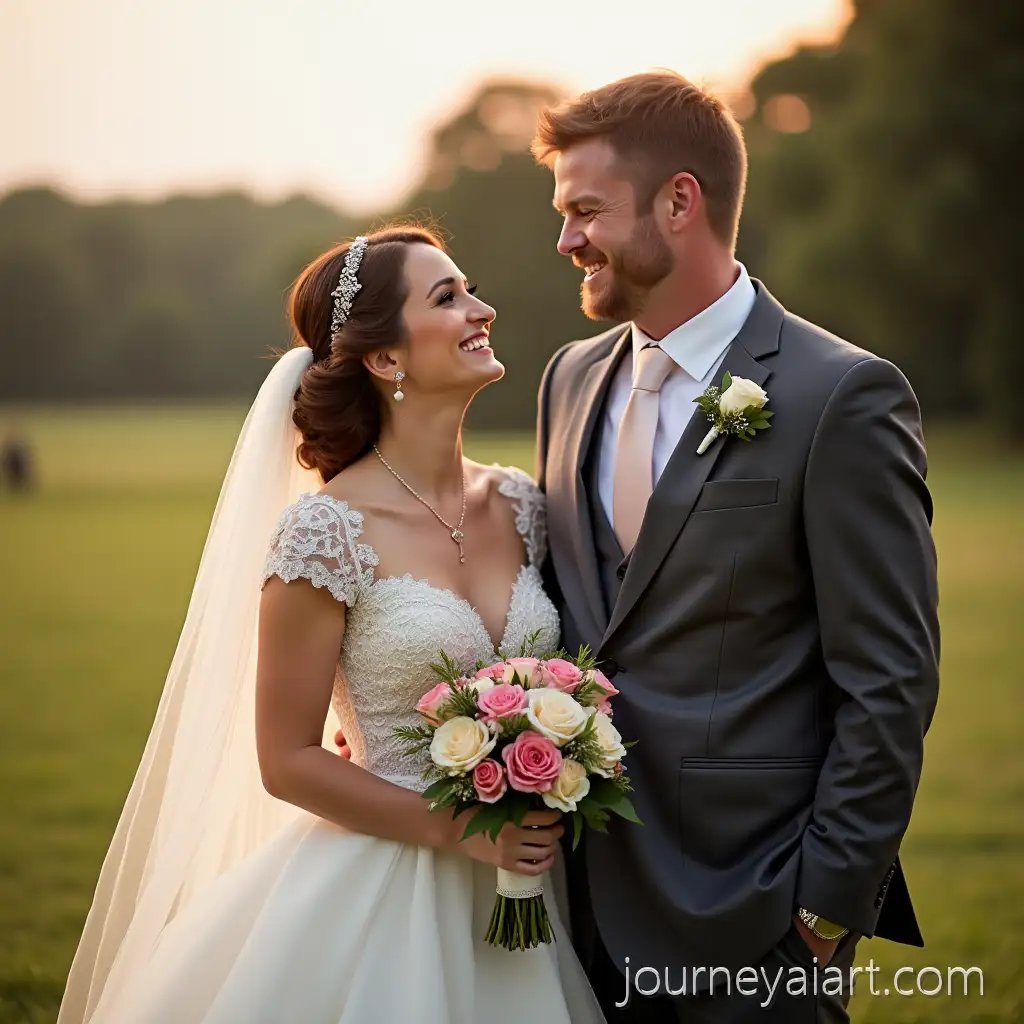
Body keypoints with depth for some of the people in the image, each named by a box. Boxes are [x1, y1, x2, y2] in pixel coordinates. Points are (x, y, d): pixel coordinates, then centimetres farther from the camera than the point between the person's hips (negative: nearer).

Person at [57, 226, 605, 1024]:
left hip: (517, 891, 6)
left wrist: (547, 821, -1)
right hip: (384, 891, -5)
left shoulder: (518, 506, 2)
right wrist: (461, 831, -15)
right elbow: (288, 762, -11)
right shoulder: (327, 532, -14)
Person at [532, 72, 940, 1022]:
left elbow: (890, 686, -12)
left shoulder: (844, 398, -12)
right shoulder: (572, 378, 9)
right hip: (593, 898, 6)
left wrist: (827, 908, -13)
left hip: (749, 909, -6)